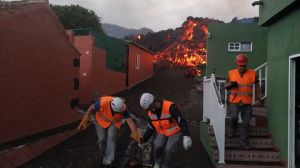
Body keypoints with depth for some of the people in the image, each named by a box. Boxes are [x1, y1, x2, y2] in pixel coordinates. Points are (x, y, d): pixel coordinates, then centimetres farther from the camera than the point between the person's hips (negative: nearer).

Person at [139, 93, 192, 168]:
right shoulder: (151, 113, -6)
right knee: (158, 146, -17)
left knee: (168, 150, -18)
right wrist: (143, 141, 8)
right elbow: (150, 127, 8)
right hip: (162, 133, 5)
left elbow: (182, 121, -29)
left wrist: (186, 136, -37)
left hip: (175, 132, -5)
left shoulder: (170, 107, -29)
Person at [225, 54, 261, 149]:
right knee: (234, 117, -22)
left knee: (246, 122, 4)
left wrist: (258, 97, 10)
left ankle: (243, 141, 18)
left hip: (247, 103, 1)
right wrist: (230, 85, -11)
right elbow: (226, 86, 12)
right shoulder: (231, 73, 1)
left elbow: (257, 85, 13)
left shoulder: (252, 73, -1)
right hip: (234, 101, -1)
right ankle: (234, 128, 12)